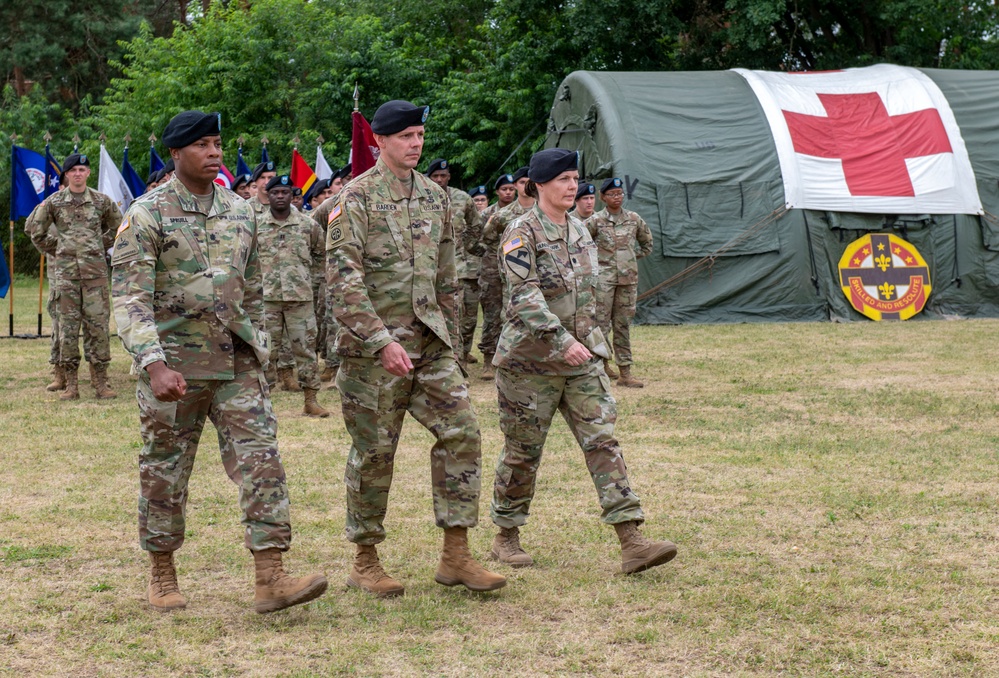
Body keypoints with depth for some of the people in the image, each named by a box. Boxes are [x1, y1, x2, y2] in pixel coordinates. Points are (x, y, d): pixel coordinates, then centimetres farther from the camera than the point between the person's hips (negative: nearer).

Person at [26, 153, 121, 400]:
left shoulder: (101, 201, 5)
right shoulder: (54, 201, 3)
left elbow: (118, 227, 21)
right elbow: (33, 228, 13)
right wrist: (54, 250, 12)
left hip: (95, 270, 0)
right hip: (66, 271, 0)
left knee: (98, 323, -2)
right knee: (68, 325, 0)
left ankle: (100, 381, 4)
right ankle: (70, 383, 5)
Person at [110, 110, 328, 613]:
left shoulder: (240, 212, 9)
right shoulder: (147, 216, -8)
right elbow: (130, 298, -16)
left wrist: (257, 350, 19)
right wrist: (154, 364, -27)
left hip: (237, 363, 4)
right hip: (173, 365, -4)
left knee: (261, 459, -8)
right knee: (165, 473, 7)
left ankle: (270, 578, -9)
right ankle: (161, 575, 24)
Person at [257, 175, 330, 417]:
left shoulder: (308, 225, 4)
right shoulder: (256, 225, 3)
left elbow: (321, 255, 18)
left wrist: (310, 277, 11)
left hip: (301, 297, 0)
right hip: (266, 298, 0)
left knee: (306, 348, 3)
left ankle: (311, 400, 8)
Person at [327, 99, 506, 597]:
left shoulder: (435, 196, 12)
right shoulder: (357, 198, -9)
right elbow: (343, 278, -17)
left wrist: (449, 337, 15)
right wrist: (382, 341, -23)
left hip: (431, 344, 6)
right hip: (373, 347, -6)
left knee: (461, 431, -4)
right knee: (374, 451, 1)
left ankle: (456, 555, 4)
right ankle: (365, 562, 15)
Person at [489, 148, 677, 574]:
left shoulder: (579, 231, 12)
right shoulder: (522, 233, -10)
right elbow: (524, 296, -21)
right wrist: (562, 341, -29)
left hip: (582, 358, 6)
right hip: (530, 359, -6)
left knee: (602, 440, -5)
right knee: (523, 451, 4)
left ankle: (632, 543, -11)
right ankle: (505, 537, 22)